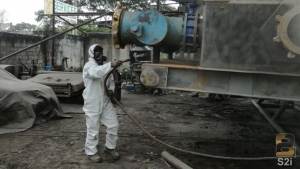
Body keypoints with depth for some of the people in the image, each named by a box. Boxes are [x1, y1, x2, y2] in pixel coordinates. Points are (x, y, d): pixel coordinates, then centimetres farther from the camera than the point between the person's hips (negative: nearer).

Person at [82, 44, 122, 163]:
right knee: (93, 130, 4)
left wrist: (111, 89, -1)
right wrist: (111, 65, -48)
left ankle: (110, 147, 28)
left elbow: (111, 80, 21)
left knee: (113, 125, 9)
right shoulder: (89, 66, -14)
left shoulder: (104, 66, 10)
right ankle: (91, 152, 23)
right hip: (92, 104, -7)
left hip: (105, 102, 7)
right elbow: (96, 73, -38)